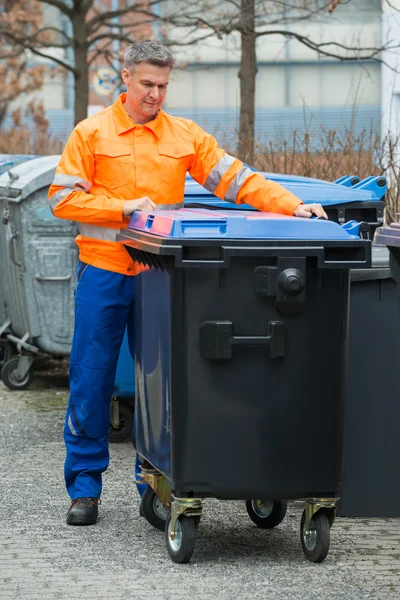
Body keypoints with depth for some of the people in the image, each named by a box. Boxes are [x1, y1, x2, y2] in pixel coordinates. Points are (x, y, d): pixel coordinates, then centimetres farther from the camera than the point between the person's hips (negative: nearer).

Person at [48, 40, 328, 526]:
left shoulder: (185, 136, 9)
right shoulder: (91, 133, 1)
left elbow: (236, 179, 3)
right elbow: (63, 197, -3)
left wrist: (292, 207, -9)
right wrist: (122, 207, -14)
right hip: (104, 272, -2)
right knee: (91, 379, 0)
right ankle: (84, 485, 8)